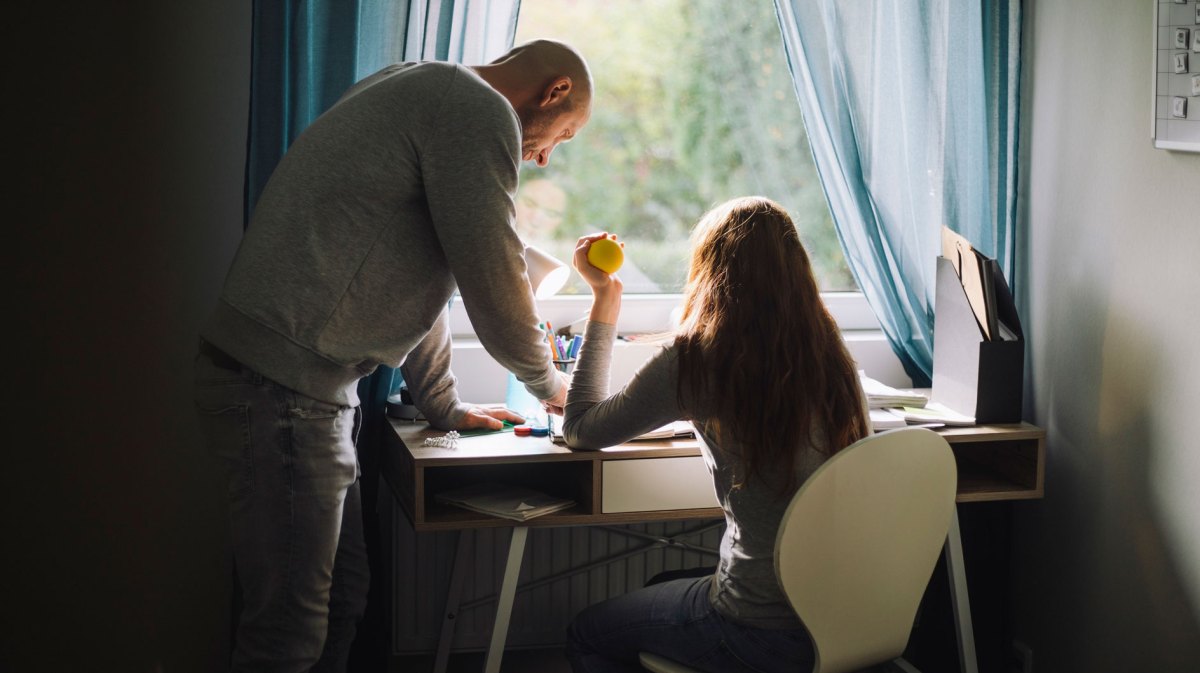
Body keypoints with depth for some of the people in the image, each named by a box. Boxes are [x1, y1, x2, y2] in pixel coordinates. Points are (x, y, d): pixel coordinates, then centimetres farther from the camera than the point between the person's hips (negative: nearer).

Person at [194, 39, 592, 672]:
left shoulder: (415, 91, 24)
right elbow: (492, 276, -7)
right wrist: (547, 382, 11)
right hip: (282, 384, -11)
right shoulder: (479, 110, -8)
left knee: (342, 595, 14)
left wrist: (443, 406, 32)